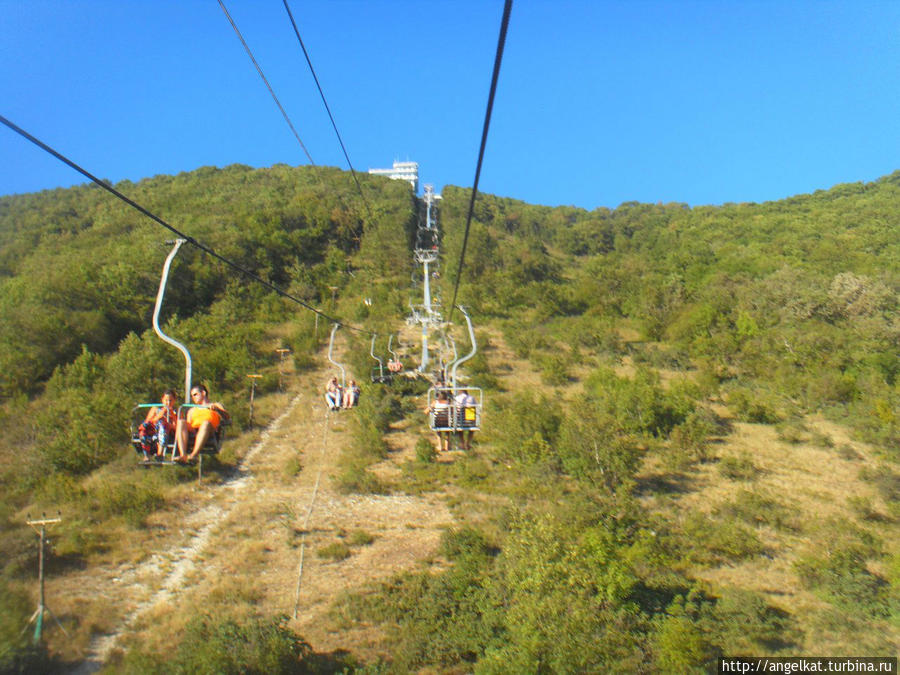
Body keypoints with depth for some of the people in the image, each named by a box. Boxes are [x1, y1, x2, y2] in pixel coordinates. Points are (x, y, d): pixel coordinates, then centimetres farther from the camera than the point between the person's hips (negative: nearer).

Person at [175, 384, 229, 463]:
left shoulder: (216, 405, 27)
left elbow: (227, 417, 8)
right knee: (181, 422, -28)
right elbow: (188, 425, 22)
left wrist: (217, 409, -11)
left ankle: (194, 454, -54)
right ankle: (183, 455, -47)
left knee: (206, 423, -38)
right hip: (192, 433, 3)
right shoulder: (192, 410, 38)